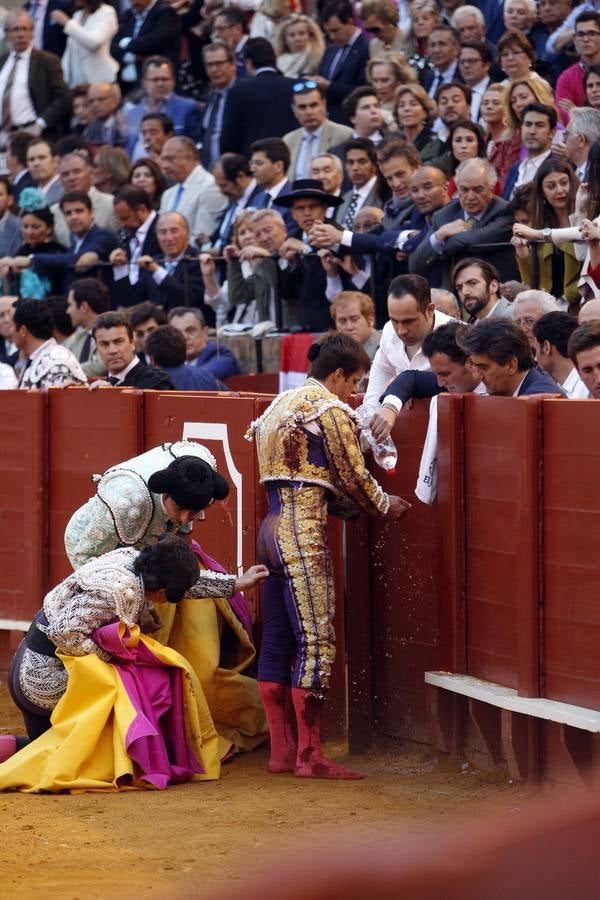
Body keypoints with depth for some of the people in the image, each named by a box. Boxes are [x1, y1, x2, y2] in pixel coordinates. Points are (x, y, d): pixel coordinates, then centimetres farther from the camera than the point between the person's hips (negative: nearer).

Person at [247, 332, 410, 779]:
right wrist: (387, 505, 13)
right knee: (316, 644, -8)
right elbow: (354, 478, -4)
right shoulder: (330, 410, -7)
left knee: (277, 643, 10)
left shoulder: (282, 403, 20)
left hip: (274, 525, 9)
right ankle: (310, 755, -10)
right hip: (305, 531, -9)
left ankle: (281, 750, 13)